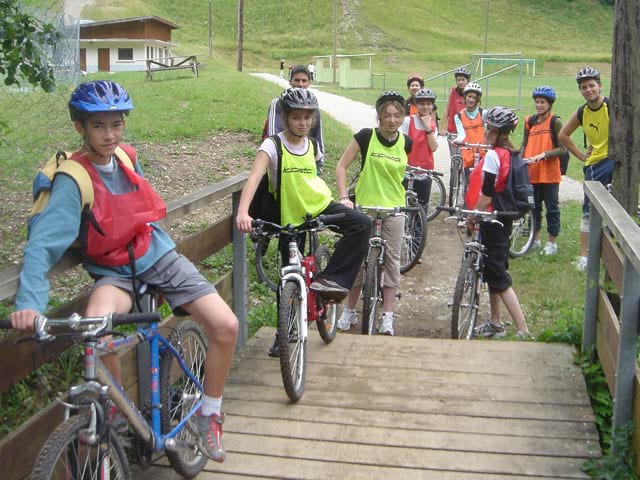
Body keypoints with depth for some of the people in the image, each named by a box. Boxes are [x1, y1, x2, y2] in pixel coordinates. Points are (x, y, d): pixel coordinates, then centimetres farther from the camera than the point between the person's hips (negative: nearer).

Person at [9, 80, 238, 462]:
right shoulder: (72, 180, -18)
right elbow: (42, 244, -29)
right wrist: (29, 302, -42)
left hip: (159, 258, 5)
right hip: (115, 272, -4)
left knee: (226, 325, -13)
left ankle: (208, 415, 11)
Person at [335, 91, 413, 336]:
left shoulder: (405, 142, 0)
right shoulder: (366, 136, -8)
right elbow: (342, 165, -7)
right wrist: (343, 196, -16)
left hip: (393, 209, 2)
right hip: (365, 206, -2)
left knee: (391, 260, 2)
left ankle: (387, 316, 9)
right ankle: (349, 311, 19)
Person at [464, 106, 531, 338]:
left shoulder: (493, 155, -18)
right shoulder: (510, 154, 9)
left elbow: (487, 194, -21)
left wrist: (472, 216, -11)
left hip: (491, 219, -10)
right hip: (504, 217, 10)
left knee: (498, 276, -6)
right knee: (492, 269, 19)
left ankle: (523, 330, -9)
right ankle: (495, 323, 29)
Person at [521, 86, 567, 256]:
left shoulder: (555, 122, -7)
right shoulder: (530, 121, 8)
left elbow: (562, 148, -10)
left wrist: (543, 154, -22)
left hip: (549, 173, -5)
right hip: (531, 172, 5)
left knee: (551, 208, 3)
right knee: (534, 207, 14)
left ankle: (552, 242, 12)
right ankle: (535, 239, 26)